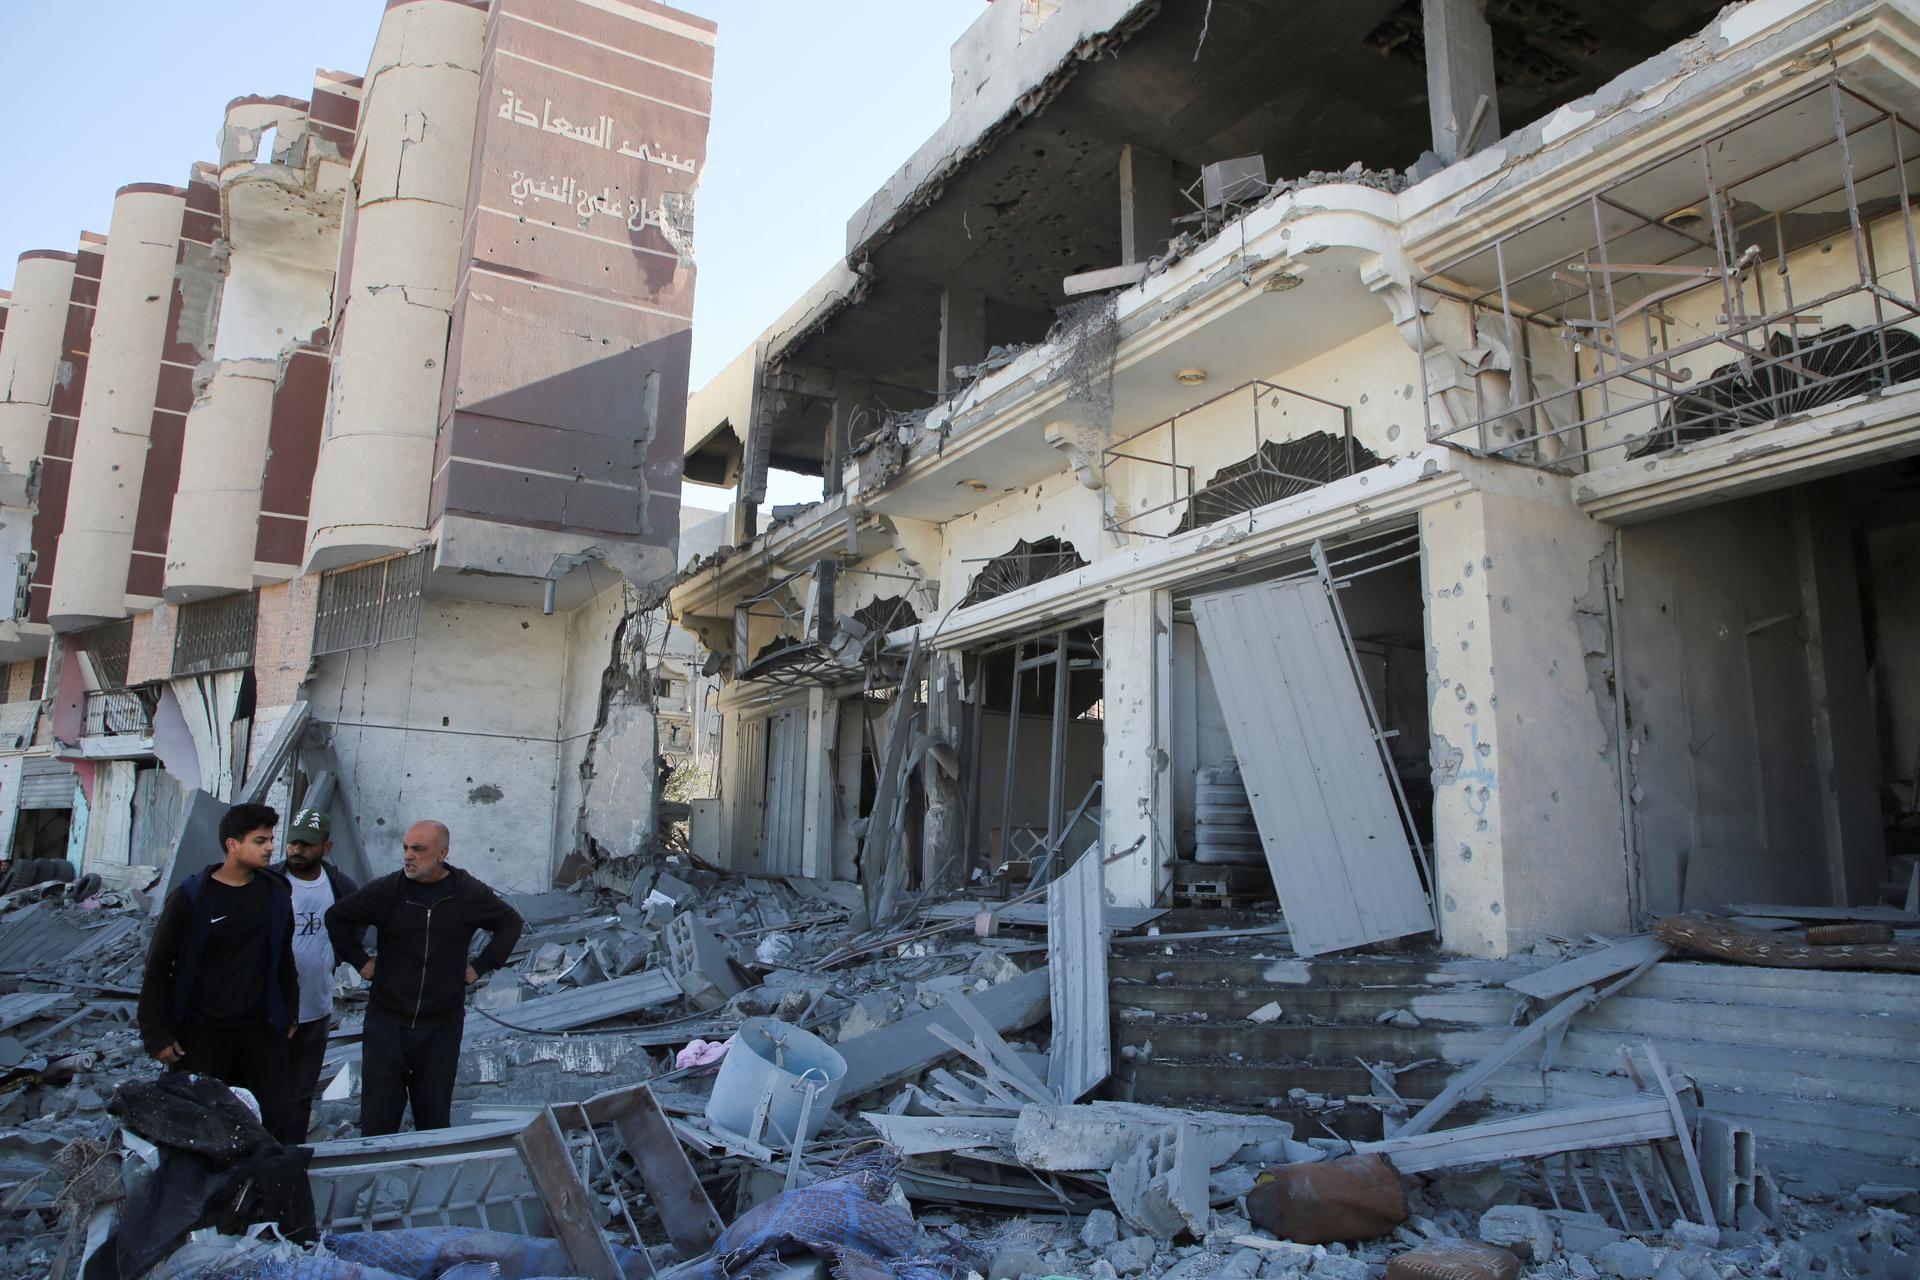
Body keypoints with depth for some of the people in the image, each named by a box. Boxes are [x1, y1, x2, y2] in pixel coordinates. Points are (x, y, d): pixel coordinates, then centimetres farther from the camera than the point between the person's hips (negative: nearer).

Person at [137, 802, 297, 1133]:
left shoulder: (276, 893, 2)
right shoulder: (191, 897, -9)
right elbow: (158, 966, -5)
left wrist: (288, 1015, 13)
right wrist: (157, 1035, -6)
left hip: (261, 1033, 3)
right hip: (201, 1036, -3)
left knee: (269, 1120, 7)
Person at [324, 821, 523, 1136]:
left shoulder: (469, 894, -4)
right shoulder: (386, 890, -6)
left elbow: (511, 922, 12)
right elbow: (337, 916, 11)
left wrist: (481, 966, 5)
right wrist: (359, 960, 5)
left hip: (442, 1028, 0)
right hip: (386, 1024, 0)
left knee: (435, 1118, 11)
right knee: (378, 1120, 4)